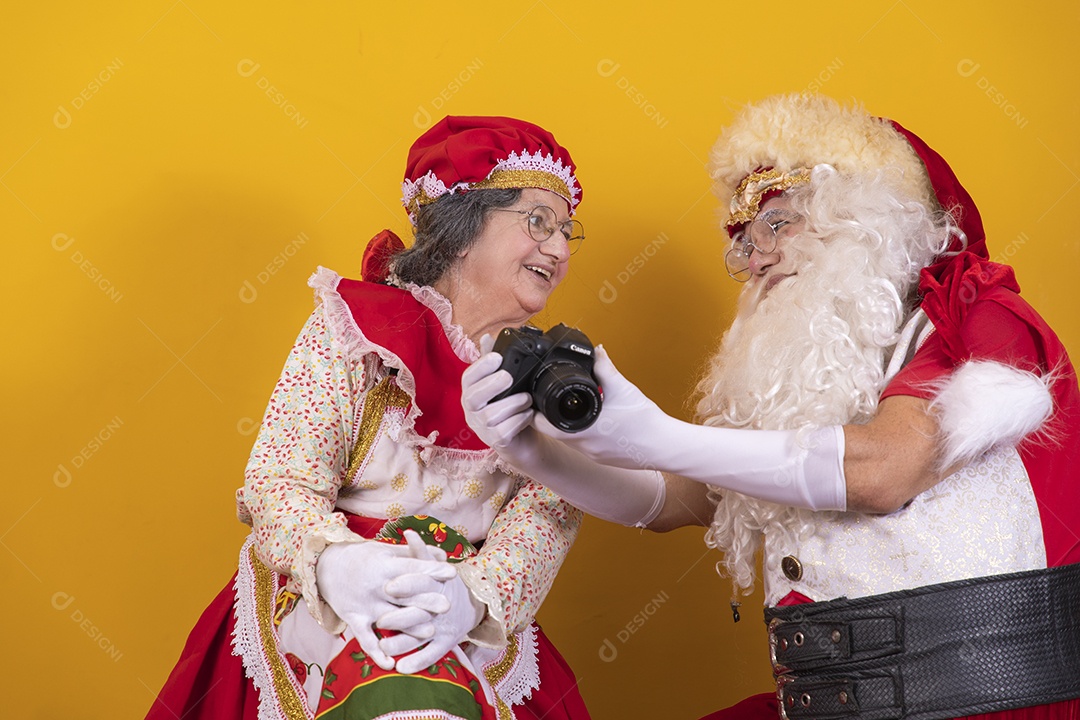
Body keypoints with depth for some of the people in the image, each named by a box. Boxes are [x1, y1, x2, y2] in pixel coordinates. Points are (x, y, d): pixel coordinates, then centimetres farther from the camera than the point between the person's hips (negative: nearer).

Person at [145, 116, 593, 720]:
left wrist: (473, 594, -25)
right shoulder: (356, 325, 0)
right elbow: (280, 479, -5)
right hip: (325, 598, -3)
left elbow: (544, 518, -3)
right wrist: (333, 560, -28)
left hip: (480, 618, 3)